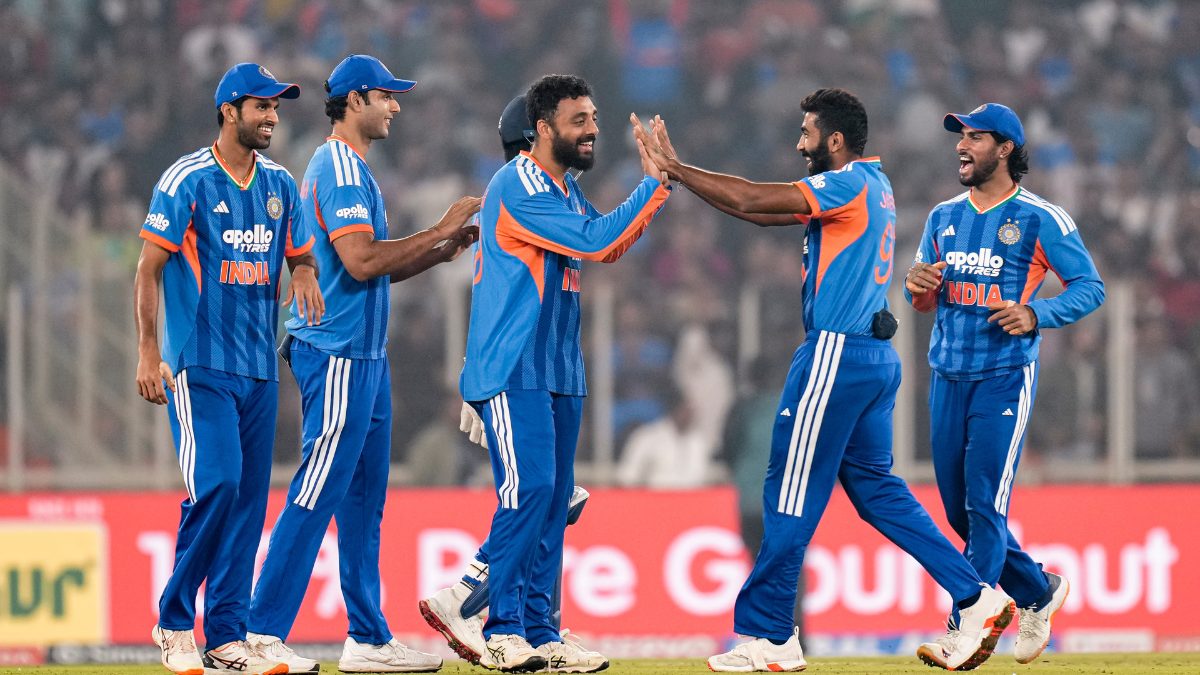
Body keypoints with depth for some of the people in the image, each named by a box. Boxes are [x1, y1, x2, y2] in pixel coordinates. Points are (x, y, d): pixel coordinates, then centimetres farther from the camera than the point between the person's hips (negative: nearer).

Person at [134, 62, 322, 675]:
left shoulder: (279, 185, 11)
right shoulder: (187, 181, -7)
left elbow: (301, 253, 21)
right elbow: (148, 268, -6)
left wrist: (303, 275, -5)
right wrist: (148, 353, -13)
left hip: (260, 368, 6)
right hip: (198, 365, -6)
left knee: (249, 497, 3)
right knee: (216, 484, -16)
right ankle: (174, 622, -2)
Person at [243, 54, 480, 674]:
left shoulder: (354, 169, 21)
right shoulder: (340, 168, -12)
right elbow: (361, 261, -22)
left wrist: (445, 249, 9)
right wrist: (440, 230, -15)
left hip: (365, 355, 11)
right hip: (338, 353, -11)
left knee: (364, 499, 11)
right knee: (317, 492, -11)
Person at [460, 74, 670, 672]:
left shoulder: (564, 190, 16)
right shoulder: (519, 186, -14)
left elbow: (611, 248, 16)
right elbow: (593, 242, -20)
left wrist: (658, 181, 5)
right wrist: (654, 184, -15)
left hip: (559, 371, 9)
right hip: (512, 370, -9)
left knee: (554, 499, 6)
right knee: (529, 488, -17)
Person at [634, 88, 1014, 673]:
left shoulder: (849, 186, -12)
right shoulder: (874, 186, 17)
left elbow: (750, 200, -17)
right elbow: (763, 211, 16)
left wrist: (675, 169, -8)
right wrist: (678, 172, 8)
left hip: (836, 356, -10)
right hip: (875, 358, 10)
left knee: (790, 493, -3)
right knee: (876, 488, 13)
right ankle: (975, 599, 7)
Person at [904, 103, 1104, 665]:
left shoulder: (1041, 219, -4)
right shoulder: (944, 217, 13)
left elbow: (1091, 287, -4)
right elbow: (923, 302, 18)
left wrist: (1036, 314, -20)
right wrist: (917, 286, -6)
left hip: (1004, 377, -6)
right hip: (948, 377, 6)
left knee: (985, 505, -12)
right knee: (959, 509, 9)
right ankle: (1036, 593, 29)